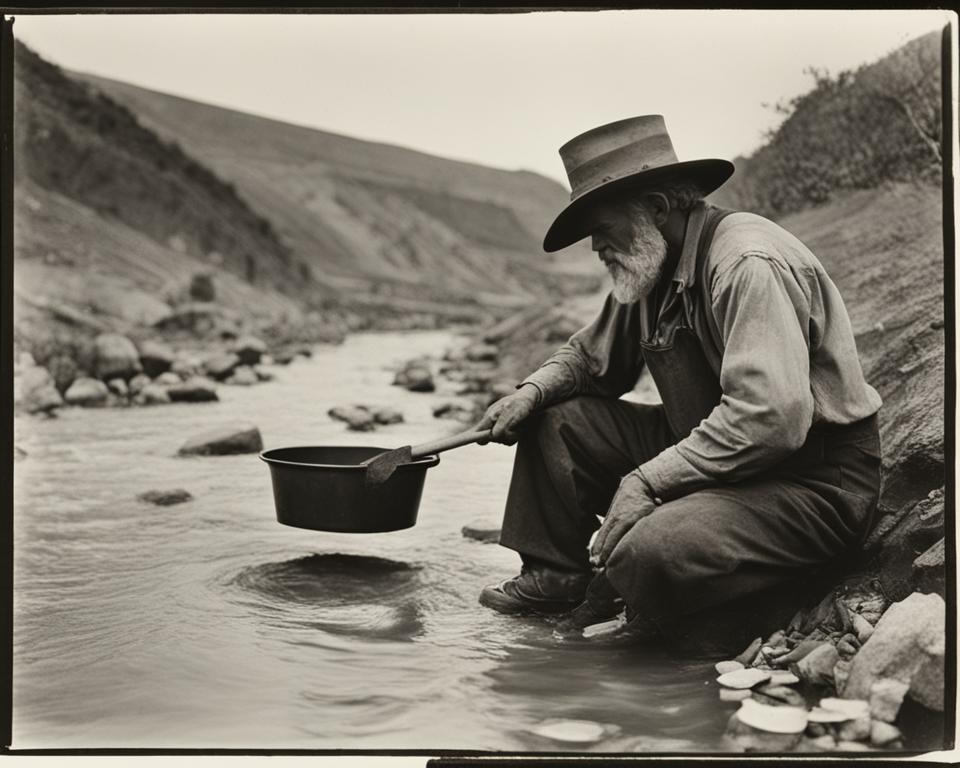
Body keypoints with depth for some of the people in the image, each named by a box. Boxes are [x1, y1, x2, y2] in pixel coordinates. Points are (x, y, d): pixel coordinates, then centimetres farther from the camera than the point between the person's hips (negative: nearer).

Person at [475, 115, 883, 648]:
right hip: (707, 453, 9)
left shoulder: (748, 264, -22)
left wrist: (648, 481, -27)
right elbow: (590, 357, 22)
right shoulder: (648, 268, 6)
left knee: (651, 553, -34)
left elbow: (771, 418, -32)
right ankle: (555, 576, 10)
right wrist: (534, 389, 0)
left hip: (815, 483, -9)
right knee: (556, 419, 3)